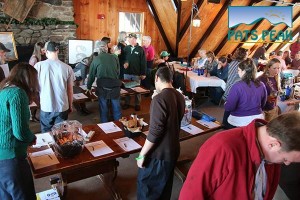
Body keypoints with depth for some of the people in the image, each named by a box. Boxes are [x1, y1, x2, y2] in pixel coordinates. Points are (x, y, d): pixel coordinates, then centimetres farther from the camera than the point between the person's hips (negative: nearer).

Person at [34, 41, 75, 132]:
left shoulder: (38, 66, -8)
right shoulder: (67, 67, -7)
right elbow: (70, 90, 0)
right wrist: (70, 105, 14)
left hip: (46, 107, 0)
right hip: (62, 107, 0)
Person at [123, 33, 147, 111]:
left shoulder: (140, 49, -4)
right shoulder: (126, 48, 5)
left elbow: (143, 62, -5)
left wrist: (143, 73, -8)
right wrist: (124, 63, -10)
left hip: (136, 73, -3)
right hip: (127, 72, 3)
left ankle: (137, 104, 19)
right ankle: (127, 103, 25)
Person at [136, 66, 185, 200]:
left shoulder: (159, 99, -23)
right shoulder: (180, 96, 2)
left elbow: (155, 131, -25)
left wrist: (142, 154, -16)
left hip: (159, 152, -7)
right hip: (173, 149, 8)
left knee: (145, 183, 13)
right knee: (165, 184, 23)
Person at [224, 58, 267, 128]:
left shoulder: (237, 86, -21)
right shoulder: (261, 85, -4)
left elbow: (229, 107, -19)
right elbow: (263, 104, 11)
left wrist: (225, 104, 2)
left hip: (239, 121, -5)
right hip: (257, 119, 5)